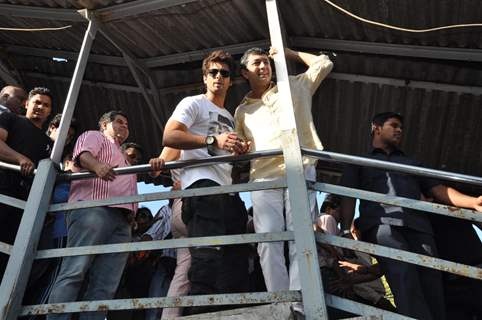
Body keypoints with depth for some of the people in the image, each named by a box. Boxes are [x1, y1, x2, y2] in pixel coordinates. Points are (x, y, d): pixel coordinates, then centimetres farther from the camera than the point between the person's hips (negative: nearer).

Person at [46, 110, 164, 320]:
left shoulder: (122, 158, 42)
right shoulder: (94, 136, 20)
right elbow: (83, 155, -3)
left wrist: (153, 168, 14)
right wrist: (97, 165, -25)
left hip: (122, 219, 7)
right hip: (93, 209, -7)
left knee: (105, 285, -7)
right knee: (74, 273, -18)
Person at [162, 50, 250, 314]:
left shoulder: (230, 118, 32)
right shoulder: (193, 103, 9)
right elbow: (169, 136, -8)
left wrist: (241, 150, 16)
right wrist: (213, 140, -19)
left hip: (227, 189, 9)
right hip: (202, 184, -8)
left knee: (236, 257, 7)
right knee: (209, 257, -18)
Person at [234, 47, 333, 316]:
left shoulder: (295, 87, 24)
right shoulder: (242, 110, 27)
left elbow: (324, 63, 23)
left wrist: (289, 53, 29)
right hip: (263, 178, 2)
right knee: (269, 241, -13)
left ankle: (301, 307, -12)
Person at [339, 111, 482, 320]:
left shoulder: (411, 163, 37)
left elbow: (438, 190, 23)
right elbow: (348, 198, 12)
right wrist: (345, 230, -5)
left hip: (417, 224, 4)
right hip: (382, 222, -3)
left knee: (431, 278, -15)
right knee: (403, 275, -27)